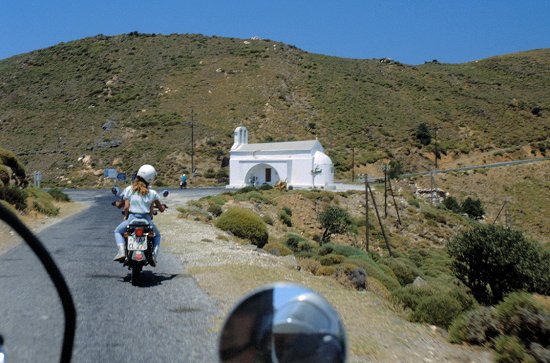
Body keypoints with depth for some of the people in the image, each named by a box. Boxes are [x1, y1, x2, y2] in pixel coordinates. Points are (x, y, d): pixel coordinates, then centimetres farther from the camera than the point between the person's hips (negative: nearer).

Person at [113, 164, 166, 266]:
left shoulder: (129, 190, -1)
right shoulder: (152, 193, 0)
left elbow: (126, 207, -5)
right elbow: (161, 209, 5)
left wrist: (126, 217, 14)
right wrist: (163, 206, 29)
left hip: (132, 218, 0)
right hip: (147, 220, 0)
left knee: (118, 231, 28)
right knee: (157, 235, 29)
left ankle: (121, 251, 3)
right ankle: (154, 256, 6)